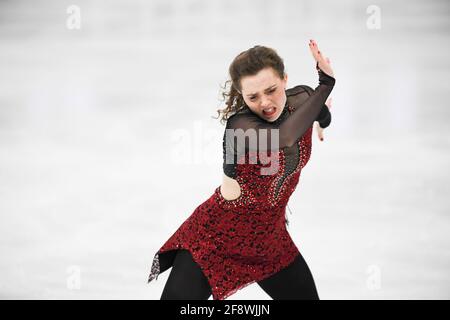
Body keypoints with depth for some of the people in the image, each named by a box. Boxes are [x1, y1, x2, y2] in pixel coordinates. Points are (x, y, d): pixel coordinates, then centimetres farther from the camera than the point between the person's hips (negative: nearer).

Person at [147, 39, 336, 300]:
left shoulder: (302, 100, -9)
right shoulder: (240, 125, -28)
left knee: (308, 295, 13)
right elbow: (284, 137, -49)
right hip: (213, 240, -6)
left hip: (270, 241, 6)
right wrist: (326, 83, -42)